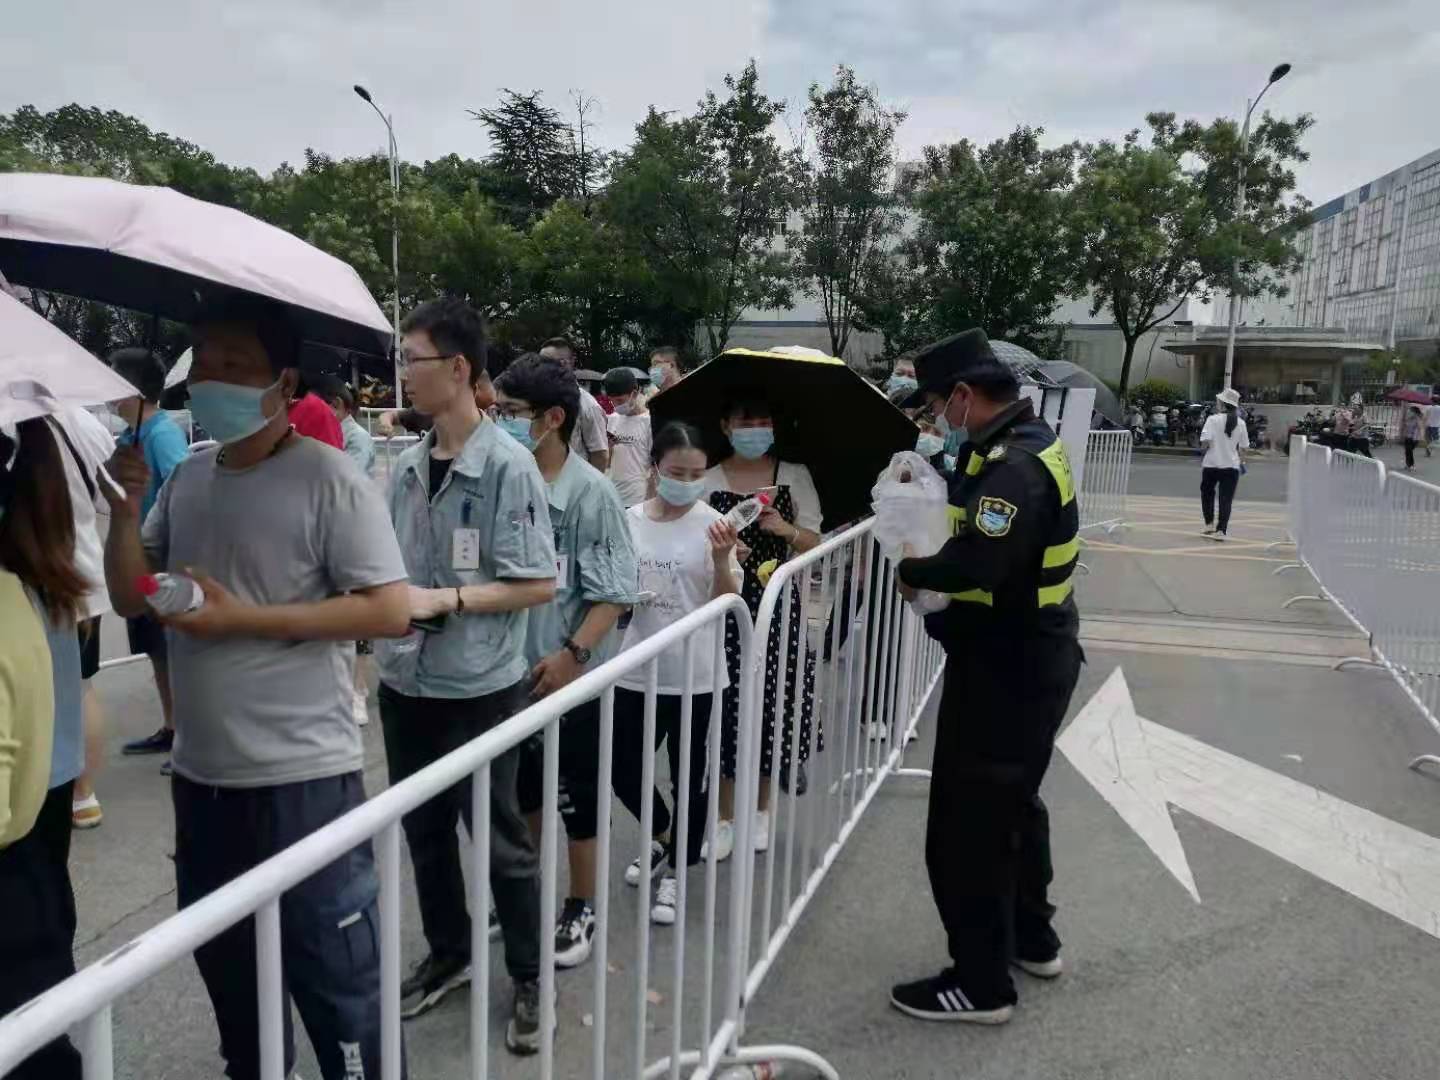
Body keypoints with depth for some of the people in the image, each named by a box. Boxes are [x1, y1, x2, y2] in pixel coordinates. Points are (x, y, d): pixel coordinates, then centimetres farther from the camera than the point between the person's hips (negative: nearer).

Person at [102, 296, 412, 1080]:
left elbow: (389, 610, -19)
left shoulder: (326, 479, -14)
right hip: (200, 774, 8)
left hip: (303, 778, -7)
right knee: (227, 968, 26)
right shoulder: (186, 478, 6)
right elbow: (129, 598, 11)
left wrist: (240, 618, -20)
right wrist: (126, 506, -6)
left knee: (335, 979, 6)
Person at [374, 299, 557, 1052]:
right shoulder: (407, 465, 3)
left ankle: (527, 981, 28)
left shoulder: (507, 465, -14)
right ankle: (447, 955, 41)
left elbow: (538, 585, -16)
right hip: (406, 683, 6)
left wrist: (444, 600, -20)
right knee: (423, 831, 19)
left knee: (500, 841, 8)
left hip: (480, 688, -6)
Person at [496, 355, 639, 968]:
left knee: (577, 799, 10)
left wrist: (572, 654, -23)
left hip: (571, 676, -5)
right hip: (511, 669, 5)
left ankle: (581, 910, 30)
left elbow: (615, 594, -15)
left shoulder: (590, 492, -16)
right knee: (520, 790, 21)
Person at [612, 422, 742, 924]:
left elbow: (726, 602, -11)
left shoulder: (711, 523, -8)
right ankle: (662, 839, 41)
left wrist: (722, 560, -27)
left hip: (694, 672, -3)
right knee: (624, 770, 12)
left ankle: (675, 872, 28)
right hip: (638, 669, 3)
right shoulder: (630, 520, -1)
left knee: (688, 776, 8)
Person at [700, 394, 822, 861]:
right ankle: (724, 818, 17)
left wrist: (785, 529, -15)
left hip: (777, 607, 1)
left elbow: (813, 542, 4)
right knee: (727, 705, 0)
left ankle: (760, 810, 27)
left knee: (771, 703, 6)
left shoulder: (795, 477, 3)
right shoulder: (707, 482, 0)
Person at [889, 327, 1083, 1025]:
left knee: (968, 820, 0)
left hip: (1005, 668, -11)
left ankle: (981, 982, 14)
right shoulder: (1027, 441, 10)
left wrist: (913, 571, -17)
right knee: (1011, 801, 24)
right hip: (1030, 656, 11)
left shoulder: (1013, 466, -24)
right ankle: (1032, 939, 41)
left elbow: (977, 563, -35)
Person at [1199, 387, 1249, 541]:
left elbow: (1205, 441, -18)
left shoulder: (1213, 419, -10)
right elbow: (1243, 447, 3)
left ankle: (1209, 524, 21)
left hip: (1211, 464, -2)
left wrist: (1205, 448, 3)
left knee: (1207, 493, 21)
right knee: (1226, 499, 3)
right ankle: (1221, 530, -3)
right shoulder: (1240, 423, 1)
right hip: (1232, 466, 2)